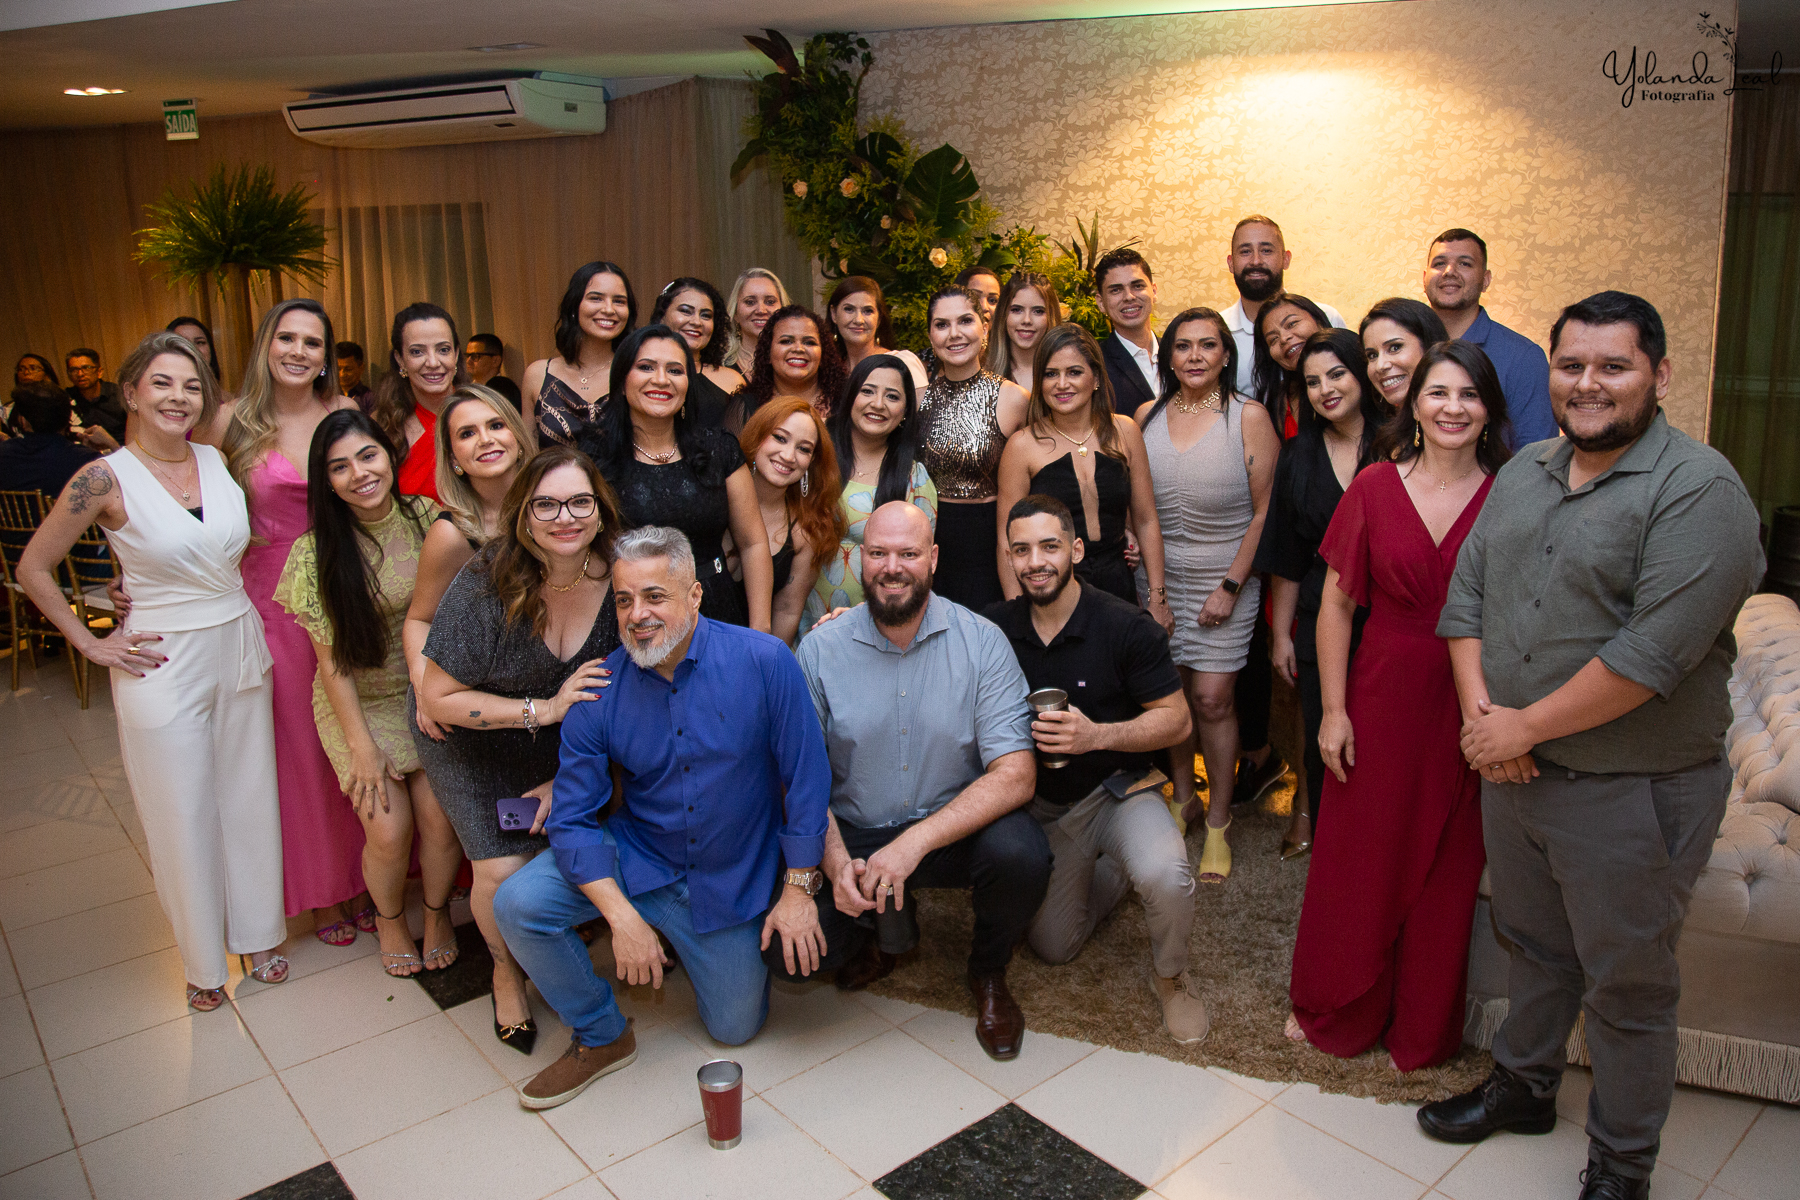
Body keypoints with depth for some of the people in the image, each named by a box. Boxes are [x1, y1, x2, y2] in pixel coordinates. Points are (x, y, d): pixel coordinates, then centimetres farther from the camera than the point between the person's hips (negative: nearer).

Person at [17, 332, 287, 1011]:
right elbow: (34, 568, -2)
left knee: (250, 799, 13)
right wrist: (92, 645, -4)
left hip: (239, 649, 4)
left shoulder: (218, 461, 1)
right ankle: (203, 961, 26)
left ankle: (258, 934, 32)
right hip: (163, 667, -4)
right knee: (183, 816, 7)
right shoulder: (106, 479, -11)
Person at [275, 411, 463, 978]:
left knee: (439, 817, -9)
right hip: (361, 703, -1)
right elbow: (331, 659, -8)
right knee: (389, 830, -9)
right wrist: (361, 746, -10)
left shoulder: (426, 517, -6)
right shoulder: (317, 551, -11)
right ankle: (389, 917, 25)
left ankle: (437, 912, 23)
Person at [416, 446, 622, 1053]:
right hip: (471, 737, -3)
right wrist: (543, 710, -29)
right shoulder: (486, 587, -30)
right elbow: (439, 698, -21)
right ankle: (506, 971, 21)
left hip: (564, 745, 3)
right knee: (504, 871, -13)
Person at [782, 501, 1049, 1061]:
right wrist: (836, 862, -22)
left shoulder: (982, 642, -11)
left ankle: (988, 973, 4)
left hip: (955, 827, -1)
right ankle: (886, 922, 17)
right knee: (787, 949, -20)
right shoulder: (820, 649, -6)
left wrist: (916, 842, -29)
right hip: (851, 834, 1)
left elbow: (1015, 775, -18)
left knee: (1019, 852, -32)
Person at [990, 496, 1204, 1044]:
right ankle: (1112, 871, 37)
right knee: (1053, 947, 9)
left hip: (1118, 790, -4)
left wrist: (1098, 735, -30)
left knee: (1166, 877, -34)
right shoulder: (997, 627, -6)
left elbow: (1176, 719, -14)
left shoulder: (1125, 626, -17)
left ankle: (1170, 977, -1)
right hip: (1043, 805, 4)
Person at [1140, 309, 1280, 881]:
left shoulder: (1249, 417, -6)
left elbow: (1264, 512, -6)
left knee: (1212, 698, -3)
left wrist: (1231, 586, -9)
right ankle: (1183, 797, 28)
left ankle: (1218, 823, 13)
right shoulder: (1148, 417, 4)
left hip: (1224, 578, -3)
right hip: (1158, 576, 3)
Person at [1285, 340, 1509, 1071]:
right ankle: (1335, 1011, 34)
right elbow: (1336, 604, -1)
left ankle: (1423, 1031, 32)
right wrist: (1333, 709, -5)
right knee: (1358, 859, 10)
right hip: (1381, 699, 0)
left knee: (1447, 871, 11)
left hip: (1470, 710, 0)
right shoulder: (1374, 488, -2)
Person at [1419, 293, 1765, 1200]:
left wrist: (1524, 726, -18)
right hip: (1513, 770, 6)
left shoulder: (1699, 489, -16)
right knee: (1534, 945, 23)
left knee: (1627, 985, 11)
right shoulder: (1523, 474, 8)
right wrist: (1480, 711, -8)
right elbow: (1466, 593, 7)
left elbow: (1656, 651, -25)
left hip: (1630, 791, -6)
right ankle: (1523, 1085, 44)